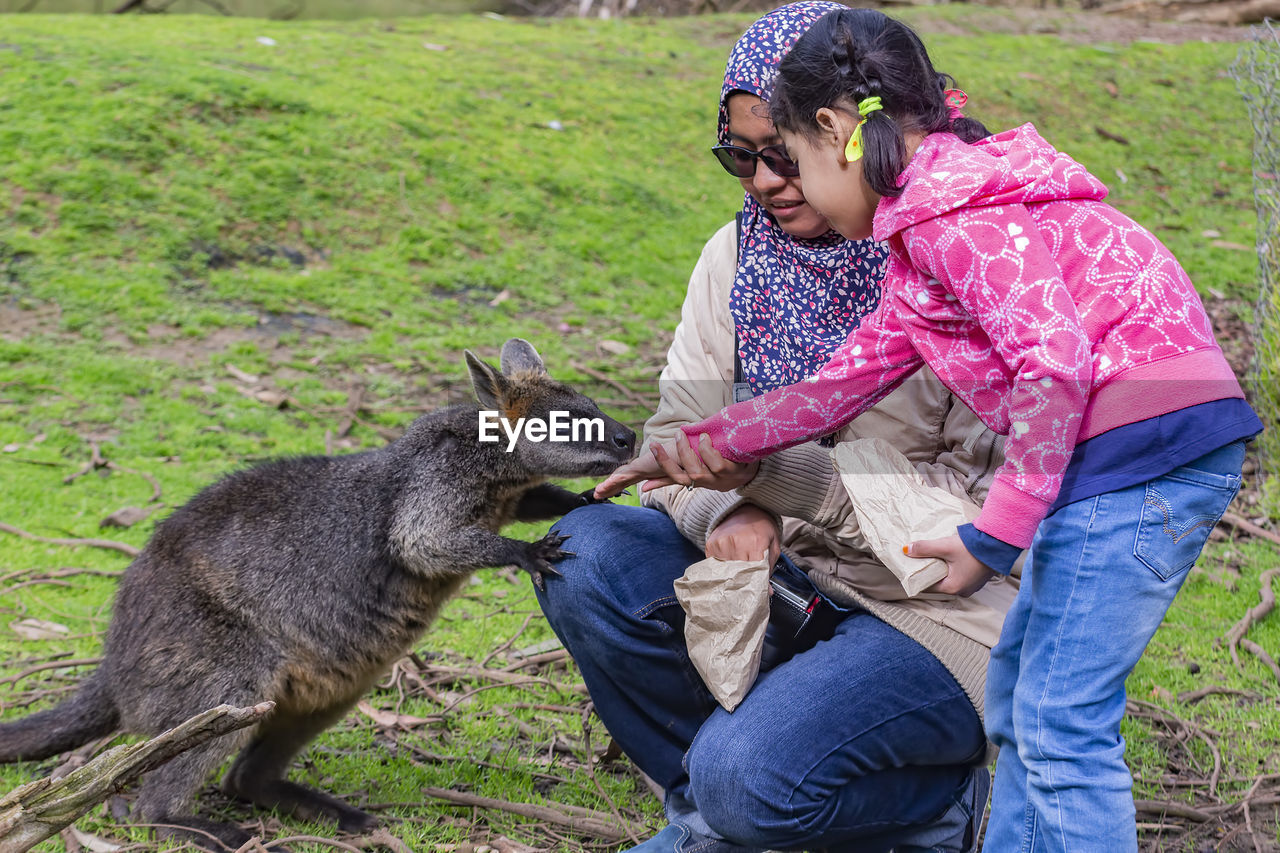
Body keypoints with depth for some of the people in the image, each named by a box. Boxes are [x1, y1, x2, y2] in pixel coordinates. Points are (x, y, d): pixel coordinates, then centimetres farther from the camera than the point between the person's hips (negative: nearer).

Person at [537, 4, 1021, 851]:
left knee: (751, 774, -29)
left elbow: (988, 495, -18)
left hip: (938, 616, -6)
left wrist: (790, 470, -27)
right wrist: (723, 511, -20)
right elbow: (679, 432, 4)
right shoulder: (736, 257, 4)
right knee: (586, 553, -17)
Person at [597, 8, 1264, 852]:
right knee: (1017, 694, 18)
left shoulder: (952, 205, -12)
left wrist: (997, 532, -16)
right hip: (1119, 460, 11)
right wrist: (694, 449, 27)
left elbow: (1053, 363, -22)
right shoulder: (924, 223, 21)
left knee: (1059, 718, -7)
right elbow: (843, 383, 25)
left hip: (1147, 442, -11)